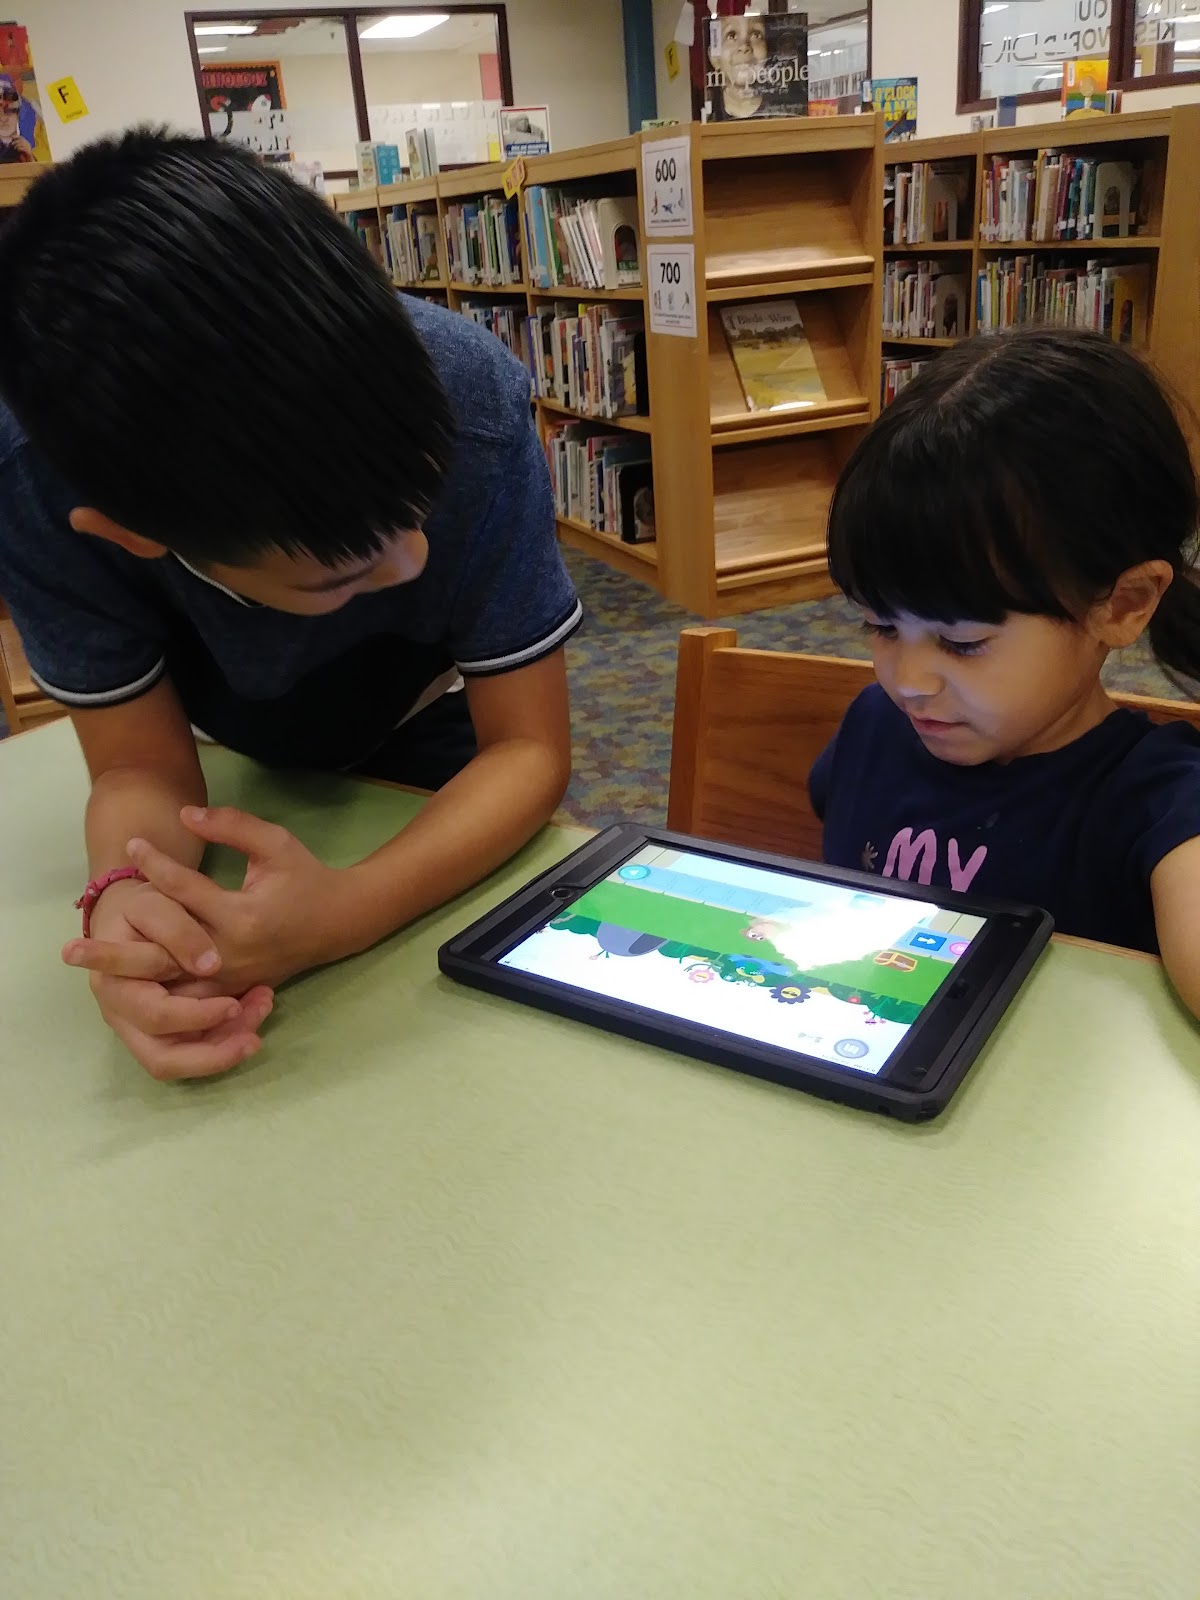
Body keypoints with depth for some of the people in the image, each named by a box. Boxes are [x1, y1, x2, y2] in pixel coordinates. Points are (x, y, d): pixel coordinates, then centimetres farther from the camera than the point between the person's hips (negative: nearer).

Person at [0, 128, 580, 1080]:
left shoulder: (465, 400, -39)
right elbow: (143, 765, -23)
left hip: (436, 743, 0)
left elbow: (529, 748, -31)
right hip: (247, 772, 1)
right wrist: (130, 895, -46)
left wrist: (343, 912, -48)